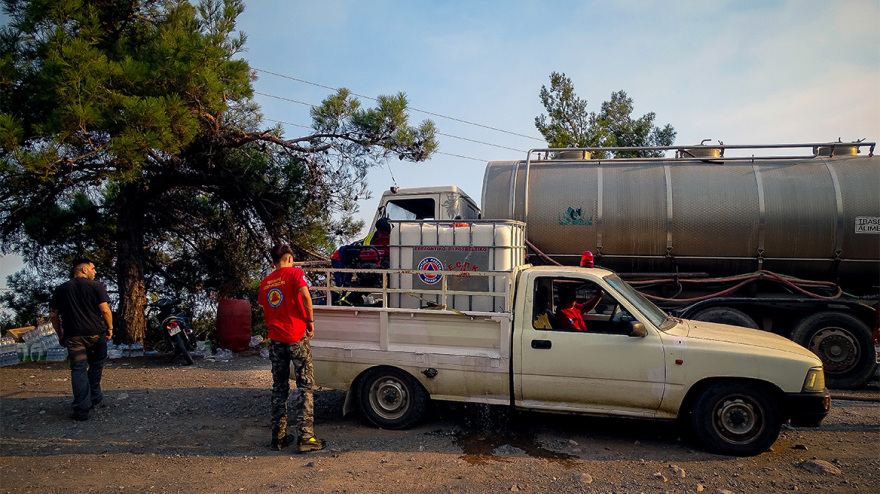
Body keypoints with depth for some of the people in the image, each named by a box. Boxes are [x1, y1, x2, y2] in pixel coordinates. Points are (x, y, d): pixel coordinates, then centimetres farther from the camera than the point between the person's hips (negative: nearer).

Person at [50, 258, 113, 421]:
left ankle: (82, 409, -6)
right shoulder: (96, 286, -1)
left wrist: (60, 335, 22)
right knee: (95, 366, 18)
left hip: (73, 336, 2)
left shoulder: (60, 290, 11)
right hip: (96, 333, -1)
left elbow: (53, 316, 12)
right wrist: (110, 328, 4)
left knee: (79, 369, 0)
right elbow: (105, 310, -9)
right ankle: (94, 398, 25)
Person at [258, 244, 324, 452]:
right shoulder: (294, 273, -3)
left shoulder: (265, 282, 13)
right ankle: (306, 437, -1)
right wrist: (310, 321, -10)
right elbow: (305, 294, -20)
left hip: (275, 339, 5)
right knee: (305, 386, 1)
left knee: (279, 388, 13)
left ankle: (278, 437, 17)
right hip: (296, 337, -5)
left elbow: (265, 309, 19)